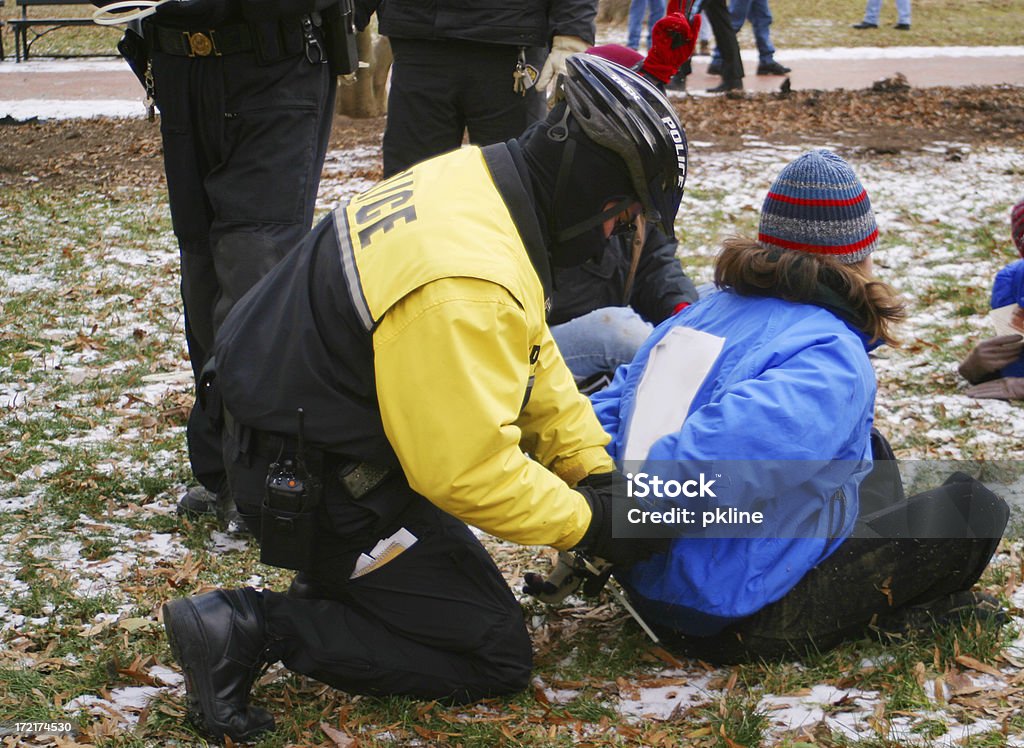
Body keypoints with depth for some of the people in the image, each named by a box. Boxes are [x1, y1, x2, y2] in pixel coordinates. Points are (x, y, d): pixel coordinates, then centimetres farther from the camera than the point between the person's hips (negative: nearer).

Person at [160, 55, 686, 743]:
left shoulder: (477, 182, -1)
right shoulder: (466, 286, -32)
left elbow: (533, 361, 10)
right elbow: (466, 470, -27)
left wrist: (597, 472, 6)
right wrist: (589, 523, -14)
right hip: (318, 492, -10)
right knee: (497, 658, -2)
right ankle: (249, 629, -7)